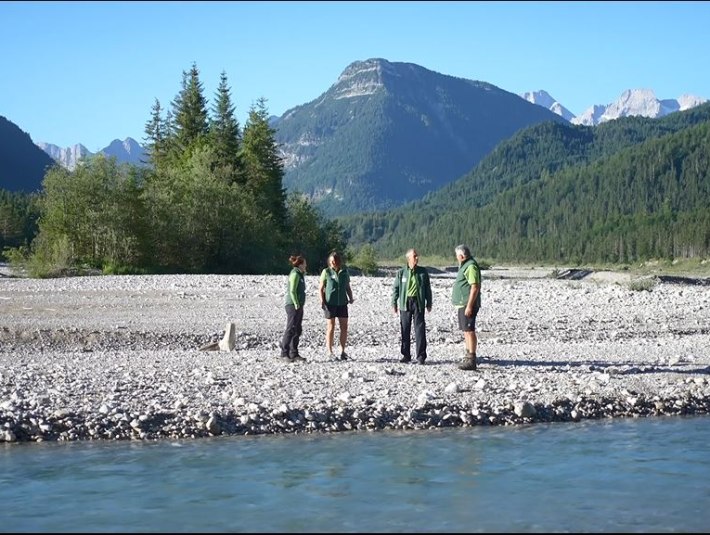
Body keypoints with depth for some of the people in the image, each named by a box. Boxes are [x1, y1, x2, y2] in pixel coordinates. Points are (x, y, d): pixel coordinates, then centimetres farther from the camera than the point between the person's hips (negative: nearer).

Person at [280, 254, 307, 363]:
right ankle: (284, 353, -10)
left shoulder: (300, 274, 19)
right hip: (293, 305, -10)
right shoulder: (295, 274, -12)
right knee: (291, 329, -11)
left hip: (298, 306, 10)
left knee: (297, 330, 9)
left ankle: (294, 354, 12)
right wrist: (296, 304, -19)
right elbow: (292, 291, -18)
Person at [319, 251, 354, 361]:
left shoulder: (345, 272, 8)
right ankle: (330, 352, 5)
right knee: (331, 328, -1)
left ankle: (342, 351, 13)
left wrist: (351, 298, 2)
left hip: (342, 303, 3)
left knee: (344, 327, 3)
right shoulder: (326, 272, 0)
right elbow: (321, 288, 1)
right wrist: (322, 301, -10)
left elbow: (348, 287, 16)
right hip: (330, 303, -3)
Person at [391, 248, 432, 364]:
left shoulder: (423, 272, 6)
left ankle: (421, 356, 0)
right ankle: (406, 355, 15)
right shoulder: (401, 273, 4)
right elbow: (396, 288, 8)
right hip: (405, 303, 1)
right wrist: (394, 303, 3)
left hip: (418, 303, -1)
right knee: (405, 330, 5)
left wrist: (429, 303, 9)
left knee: (420, 329, -4)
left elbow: (427, 288, 11)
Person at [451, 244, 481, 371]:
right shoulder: (465, 266, 18)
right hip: (462, 305, 11)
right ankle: (468, 357, 22)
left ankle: (471, 361, -12)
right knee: (466, 331, 15)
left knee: (469, 331, -11)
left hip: (467, 305, -11)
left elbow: (475, 287, -21)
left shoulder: (471, 267, -15)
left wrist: (469, 306, -24)